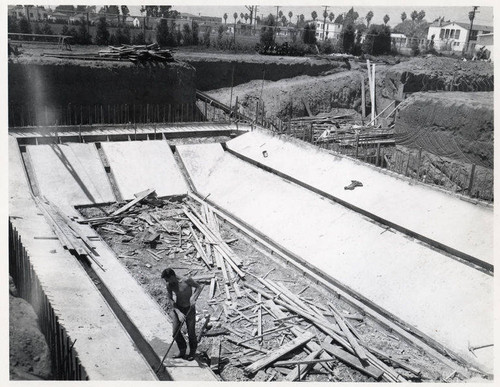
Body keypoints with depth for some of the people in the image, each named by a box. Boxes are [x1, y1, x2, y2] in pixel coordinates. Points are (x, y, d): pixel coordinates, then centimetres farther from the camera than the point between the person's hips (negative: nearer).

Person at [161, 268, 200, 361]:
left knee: (191, 332, 4)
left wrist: (193, 297, -24)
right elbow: (169, 300, -9)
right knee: (175, 332, -5)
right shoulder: (169, 285, -9)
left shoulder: (187, 281, -21)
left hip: (189, 309, -3)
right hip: (177, 308, 3)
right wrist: (178, 313, -22)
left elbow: (198, 287, -7)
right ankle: (182, 350, 21)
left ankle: (193, 350, 32)